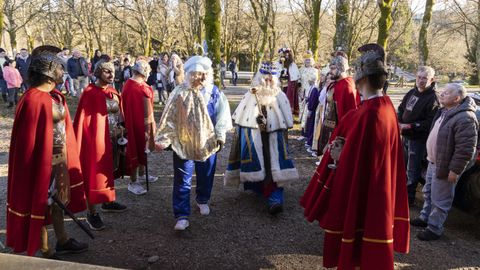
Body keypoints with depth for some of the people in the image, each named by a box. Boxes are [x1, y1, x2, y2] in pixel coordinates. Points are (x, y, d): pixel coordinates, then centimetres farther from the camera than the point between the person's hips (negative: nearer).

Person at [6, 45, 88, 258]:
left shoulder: (55, 96, 7)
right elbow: (32, 139, -21)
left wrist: (65, 159, 15)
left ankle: (62, 241, 38)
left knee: (58, 198, 20)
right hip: (44, 161, -9)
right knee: (42, 202, 7)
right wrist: (44, 165, -20)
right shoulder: (35, 99, -20)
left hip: (60, 159, 9)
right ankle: (44, 252, 24)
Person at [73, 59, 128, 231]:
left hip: (113, 138, 7)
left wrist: (120, 128, 7)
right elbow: (82, 118, -16)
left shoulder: (113, 93, 9)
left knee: (109, 170, 19)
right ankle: (91, 213, 9)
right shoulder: (90, 93, -13)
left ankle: (108, 202, 36)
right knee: (94, 174, 0)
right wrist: (80, 142, -18)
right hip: (96, 139, -7)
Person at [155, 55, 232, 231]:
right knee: (182, 180, -1)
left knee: (206, 175, 18)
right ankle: (182, 215, 6)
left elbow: (222, 115, 1)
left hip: (207, 142, 2)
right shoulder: (180, 93, -9)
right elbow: (169, 117, -8)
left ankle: (203, 200, 43)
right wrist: (163, 139, -9)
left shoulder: (214, 92, -3)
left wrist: (220, 136, -4)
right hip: (183, 142, -2)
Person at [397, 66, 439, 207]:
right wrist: (399, 121, -2)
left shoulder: (432, 99, -17)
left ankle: (409, 198, 14)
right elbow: (401, 108, 15)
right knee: (403, 165, 22)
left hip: (418, 139, -8)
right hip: (406, 136, 8)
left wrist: (410, 126, -23)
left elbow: (430, 123, -23)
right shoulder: (412, 92, 5)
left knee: (412, 170, 2)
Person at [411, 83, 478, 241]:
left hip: (444, 167, -10)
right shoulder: (445, 111, 8)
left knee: (439, 200, 3)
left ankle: (434, 229, 16)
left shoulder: (465, 118, -25)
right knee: (428, 193, 23)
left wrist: (455, 170, -24)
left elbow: (465, 149, -26)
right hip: (433, 162, 10)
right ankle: (425, 218, 39)